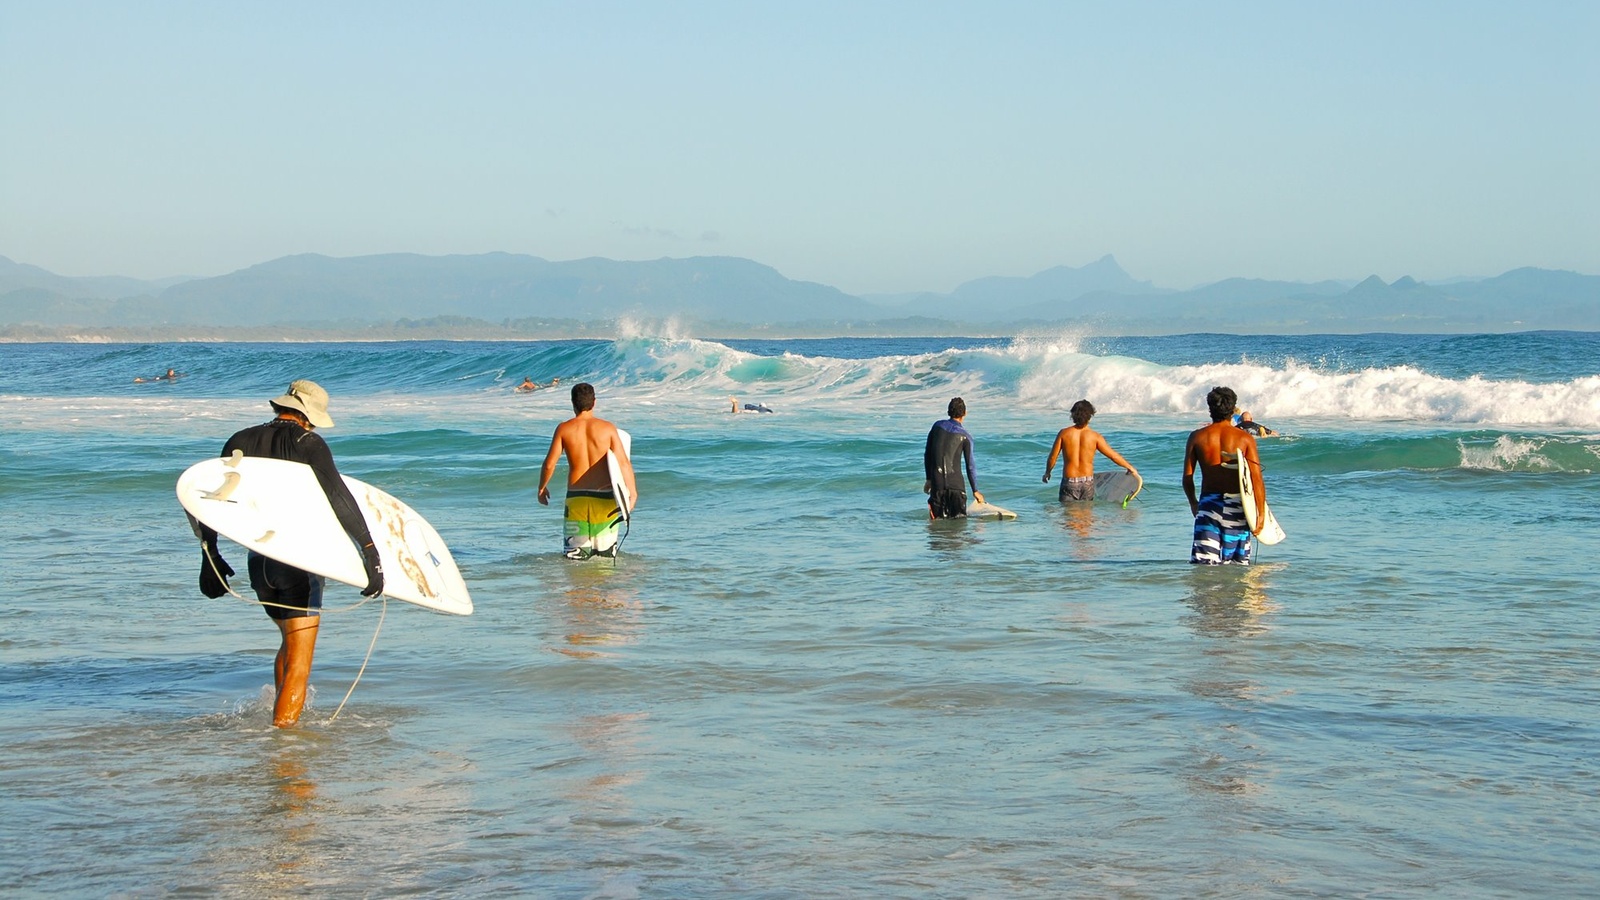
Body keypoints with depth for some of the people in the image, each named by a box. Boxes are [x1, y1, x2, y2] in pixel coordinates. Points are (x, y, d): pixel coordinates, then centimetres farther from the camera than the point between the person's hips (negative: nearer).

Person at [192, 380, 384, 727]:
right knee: (299, 662, -5)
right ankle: (282, 730, -13)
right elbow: (338, 497, -17)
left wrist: (210, 555, 15)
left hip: (259, 562, 6)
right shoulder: (308, 442, -7)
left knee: (289, 643, 27)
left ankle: (281, 715, 34)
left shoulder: (240, 441, 9)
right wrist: (370, 549, -19)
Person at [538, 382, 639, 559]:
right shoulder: (607, 428, -1)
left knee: (574, 556, 3)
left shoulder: (564, 429, 0)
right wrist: (632, 492, 3)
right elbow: (624, 462, -4)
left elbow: (549, 464, 0)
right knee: (606, 555, 9)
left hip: (575, 498, 0)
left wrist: (542, 488, 16)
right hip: (604, 498, 0)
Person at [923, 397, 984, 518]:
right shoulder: (965, 436, -2)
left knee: (937, 520, 8)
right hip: (956, 481, -2)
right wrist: (975, 491, 9)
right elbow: (970, 466, 0)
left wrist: (928, 479, 18)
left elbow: (927, 454, 10)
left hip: (937, 481, 2)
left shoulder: (937, 426, 7)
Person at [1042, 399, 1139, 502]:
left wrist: (1047, 473, 16)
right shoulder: (1094, 436, -5)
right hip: (1088, 482, 1)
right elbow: (1113, 456, 0)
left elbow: (1052, 457, -3)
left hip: (1069, 482, -1)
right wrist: (1130, 468, 14)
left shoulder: (1064, 433, -5)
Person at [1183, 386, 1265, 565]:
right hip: (1236, 505, 0)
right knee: (1238, 565, 11)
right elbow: (1257, 477, -7)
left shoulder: (1197, 437, 1)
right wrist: (1261, 512, -1)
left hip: (1208, 504, 0)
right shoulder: (1245, 438, -3)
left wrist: (1193, 502, 20)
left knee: (1204, 562, -6)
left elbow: (1187, 476, 2)